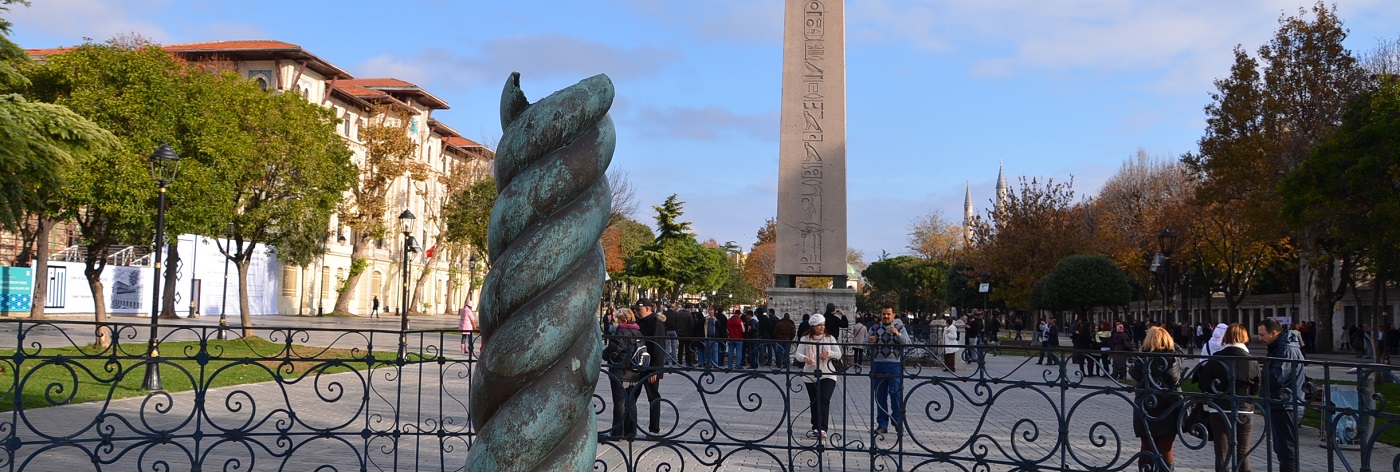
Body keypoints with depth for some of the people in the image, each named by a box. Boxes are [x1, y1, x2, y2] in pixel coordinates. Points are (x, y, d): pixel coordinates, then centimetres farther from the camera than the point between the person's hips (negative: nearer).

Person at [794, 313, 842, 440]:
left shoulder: (830, 338, 5)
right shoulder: (805, 339, 2)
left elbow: (838, 354, 2)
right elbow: (798, 354, -7)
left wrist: (829, 354, -20)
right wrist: (805, 358, -29)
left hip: (827, 375, -1)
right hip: (810, 376, 1)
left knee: (824, 400, -15)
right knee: (814, 403, 6)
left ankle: (822, 429, -19)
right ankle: (816, 429, 15)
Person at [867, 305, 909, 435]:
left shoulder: (900, 328, 8)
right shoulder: (874, 329, 14)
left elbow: (907, 343, -4)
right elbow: (865, 344, 9)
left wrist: (898, 334, -22)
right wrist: (869, 341, -14)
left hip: (895, 365, -2)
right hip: (878, 365, 2)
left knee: (896, 394, -6)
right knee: (880, 395, 4)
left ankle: (898, 423, 3)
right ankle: (882, 424, 10)